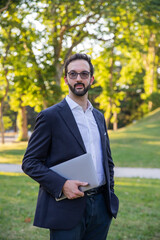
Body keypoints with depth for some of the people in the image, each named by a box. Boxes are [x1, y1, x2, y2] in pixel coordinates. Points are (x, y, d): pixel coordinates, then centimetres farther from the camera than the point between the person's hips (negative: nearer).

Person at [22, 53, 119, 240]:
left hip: (101, 206, 6)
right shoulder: (50, 116, -5)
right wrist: (61, 185, -20)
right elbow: (29, 162, -7)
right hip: (67, 209, -5)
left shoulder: (99, 117, 14)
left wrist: (110, 193, 11)